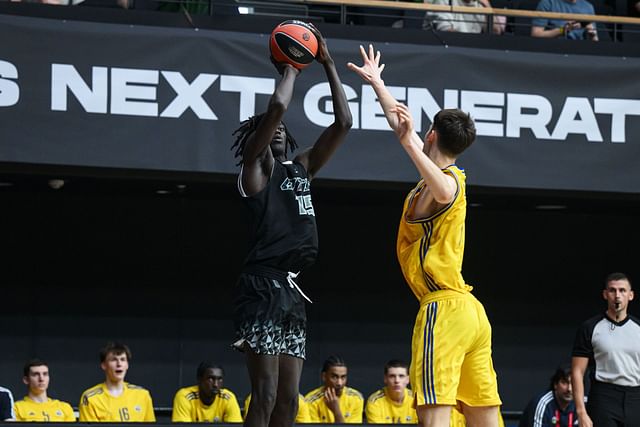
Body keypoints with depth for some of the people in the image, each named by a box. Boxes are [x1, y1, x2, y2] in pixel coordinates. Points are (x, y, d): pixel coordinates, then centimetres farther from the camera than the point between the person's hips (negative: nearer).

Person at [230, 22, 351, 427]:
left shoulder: (301, 169, 20)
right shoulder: (257, 169, 1)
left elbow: (343, 122, 16)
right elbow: (277, 106, -14)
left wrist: (329, 64, 13)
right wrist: (291, 67, 2)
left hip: (293, 289, 8)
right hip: (264, 286, -8)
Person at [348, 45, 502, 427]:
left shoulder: (447, 180, -8)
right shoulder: (447, 176, 18)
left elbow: (443, 193, -37)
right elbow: (401, 124, 32)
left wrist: (410, 144, -37)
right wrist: (376, 83, 42)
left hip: (444, 309, -9)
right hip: (470, 310, 9)